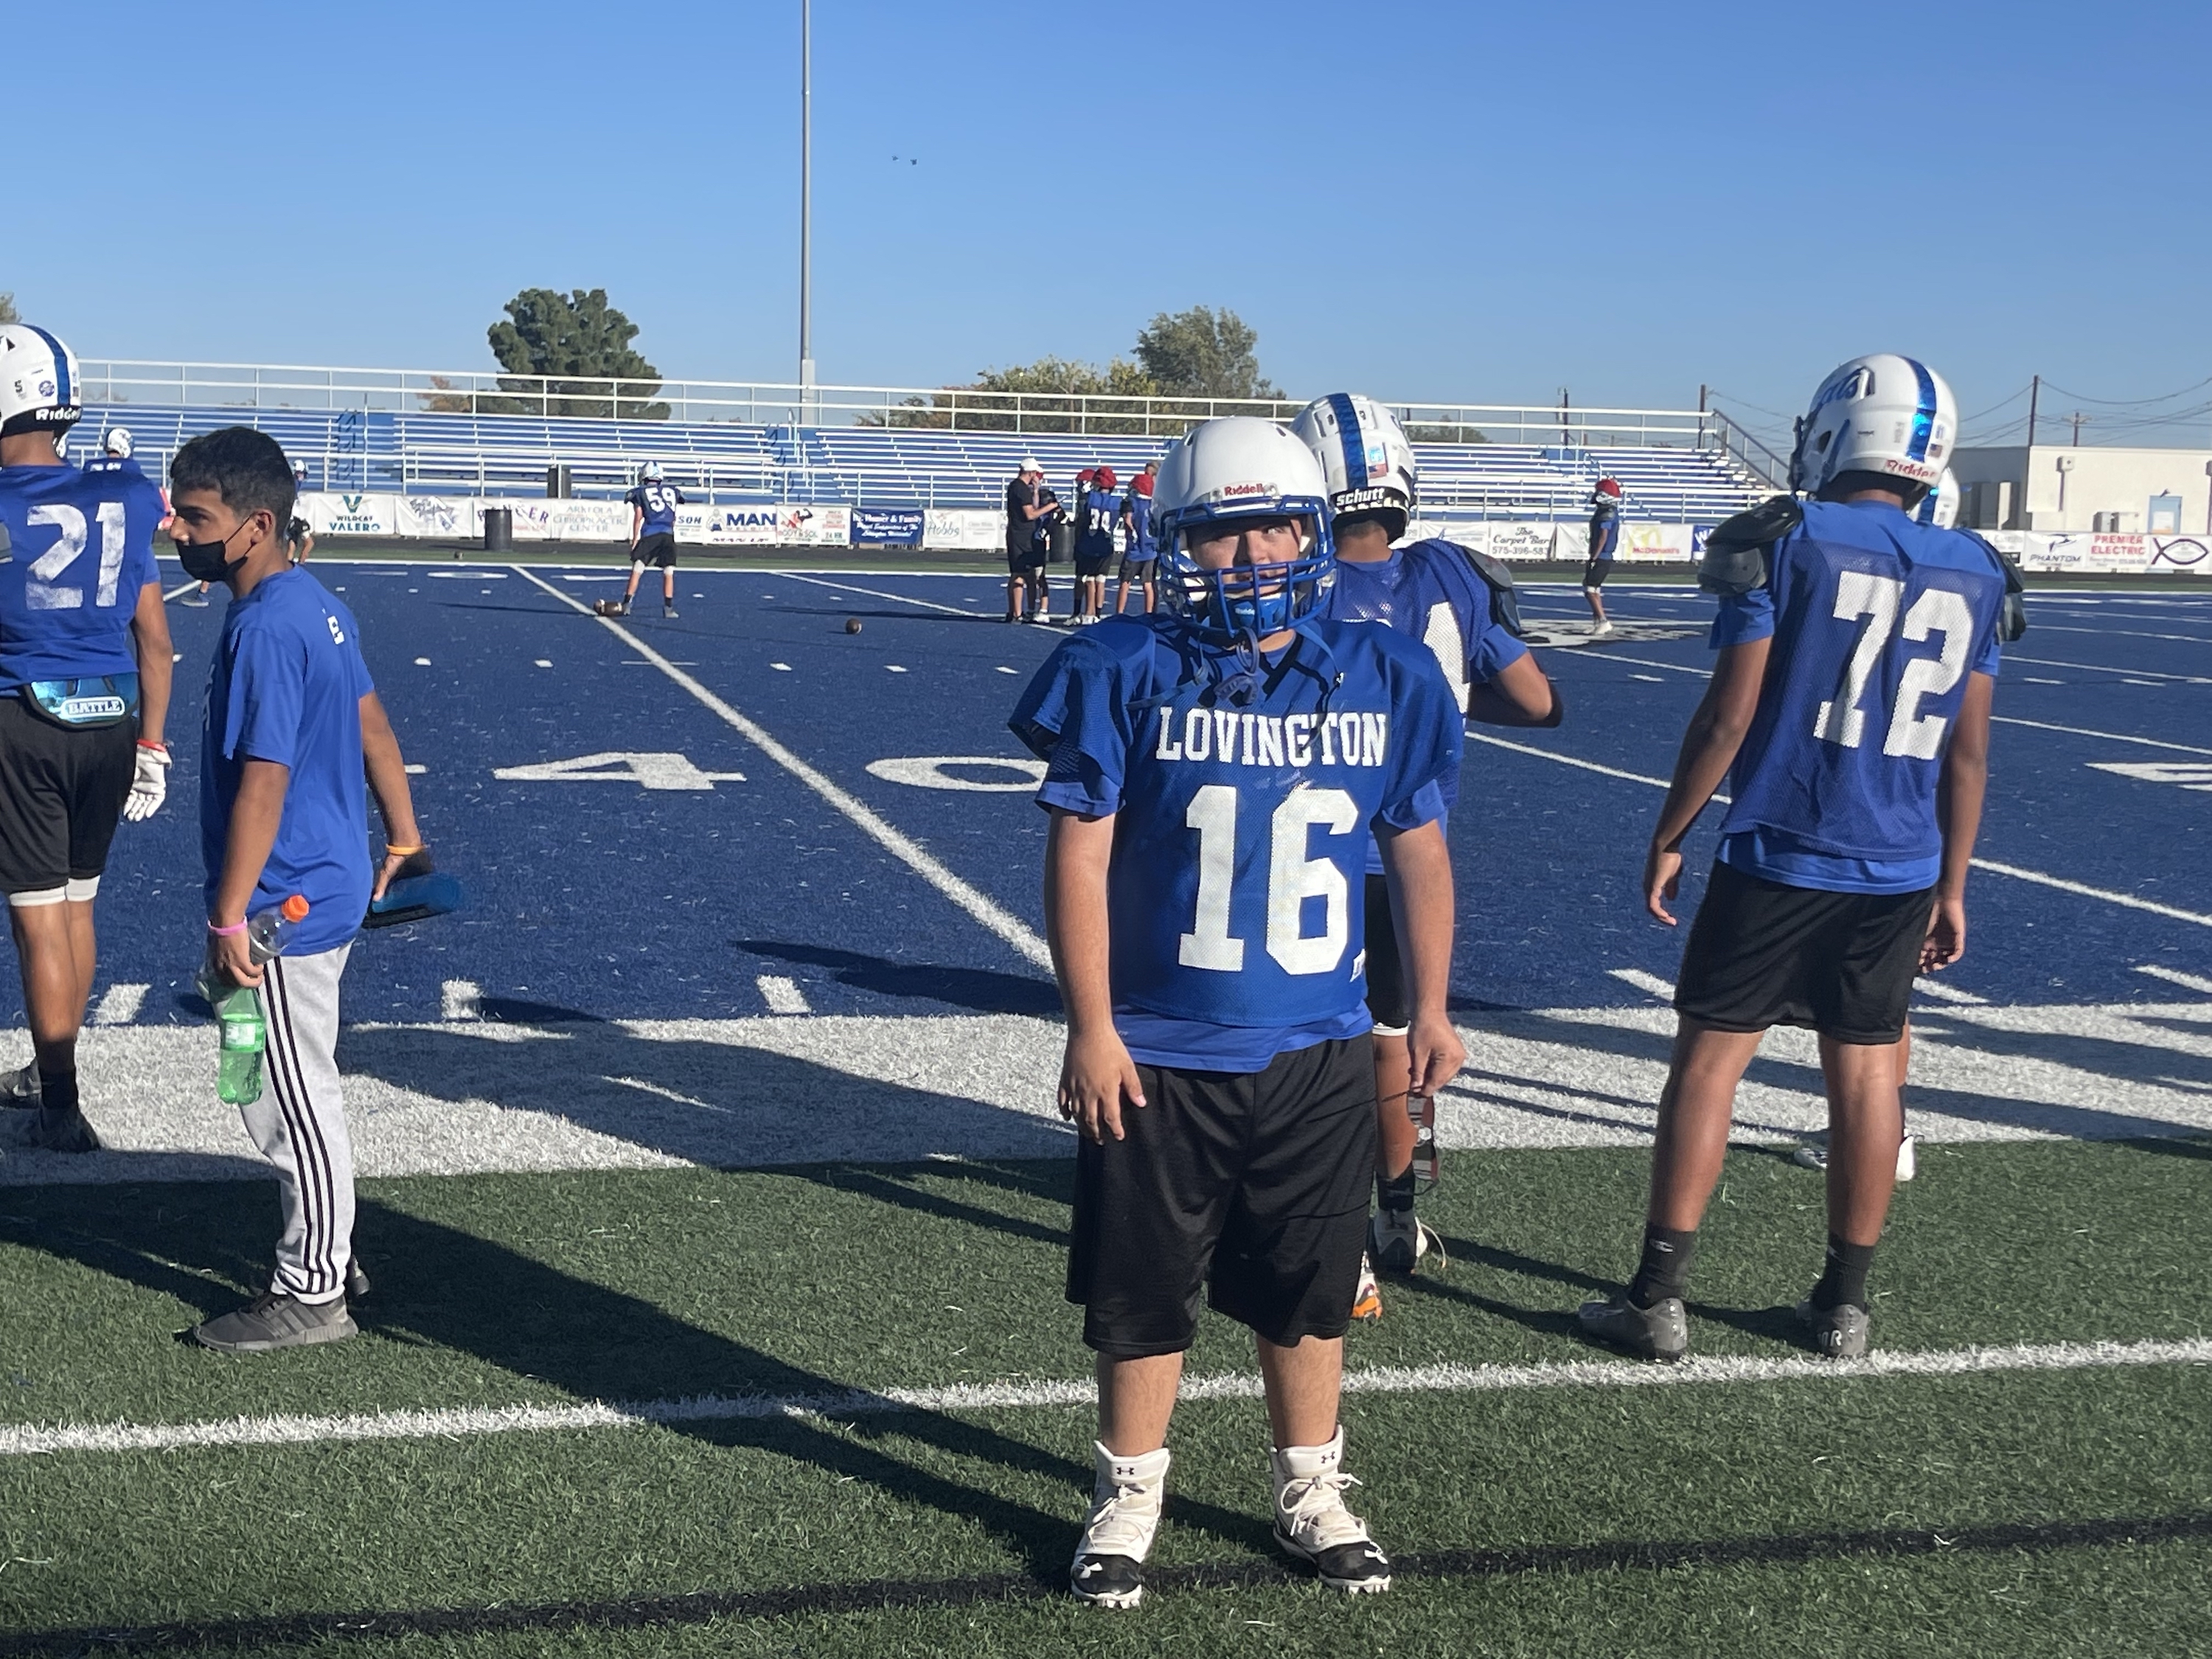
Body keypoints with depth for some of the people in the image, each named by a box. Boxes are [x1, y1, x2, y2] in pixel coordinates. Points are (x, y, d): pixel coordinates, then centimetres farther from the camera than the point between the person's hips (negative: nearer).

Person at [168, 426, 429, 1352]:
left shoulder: (264, 631, -21)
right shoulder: (315, 605, 8)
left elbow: (263, 782, -23)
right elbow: (371, 721, 15)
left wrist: (228, 917, -20)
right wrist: (403, 838, 23)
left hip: (286, 905, -10)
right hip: (328, 888, 10)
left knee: (291, 1103, 2)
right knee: (294, 1096, 20)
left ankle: (311, 1297, 13)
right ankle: (326, 1258, 32)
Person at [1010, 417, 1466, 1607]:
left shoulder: (1381, 679, -1)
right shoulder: (1127, 672, -9)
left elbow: (1419, 851, 8)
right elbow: (1079, 854, -8)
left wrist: (1429, 1008, 10)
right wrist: (1090, 1028, -11)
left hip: (1319, 1055, 2)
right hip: (1156, 1054, -2)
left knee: (1307, 1292, 16)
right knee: (1143, 1295, 11)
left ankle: (1309, 1493, 36)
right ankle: (1129, 1500, 31)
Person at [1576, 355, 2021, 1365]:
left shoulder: (1786, 544, -8)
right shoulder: (1975, 574, 5)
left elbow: (1728, 716, -10)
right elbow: (1966, 755, 8)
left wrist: (1668, 838, 0)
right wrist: (1951, 885, 16)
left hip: (1778, 856, -4)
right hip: (1900, 872, 4)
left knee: (1710, 1057, 3)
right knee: (1864, 1071, 12)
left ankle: (1657, 1299, 6)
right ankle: (1845, 1305, 20)